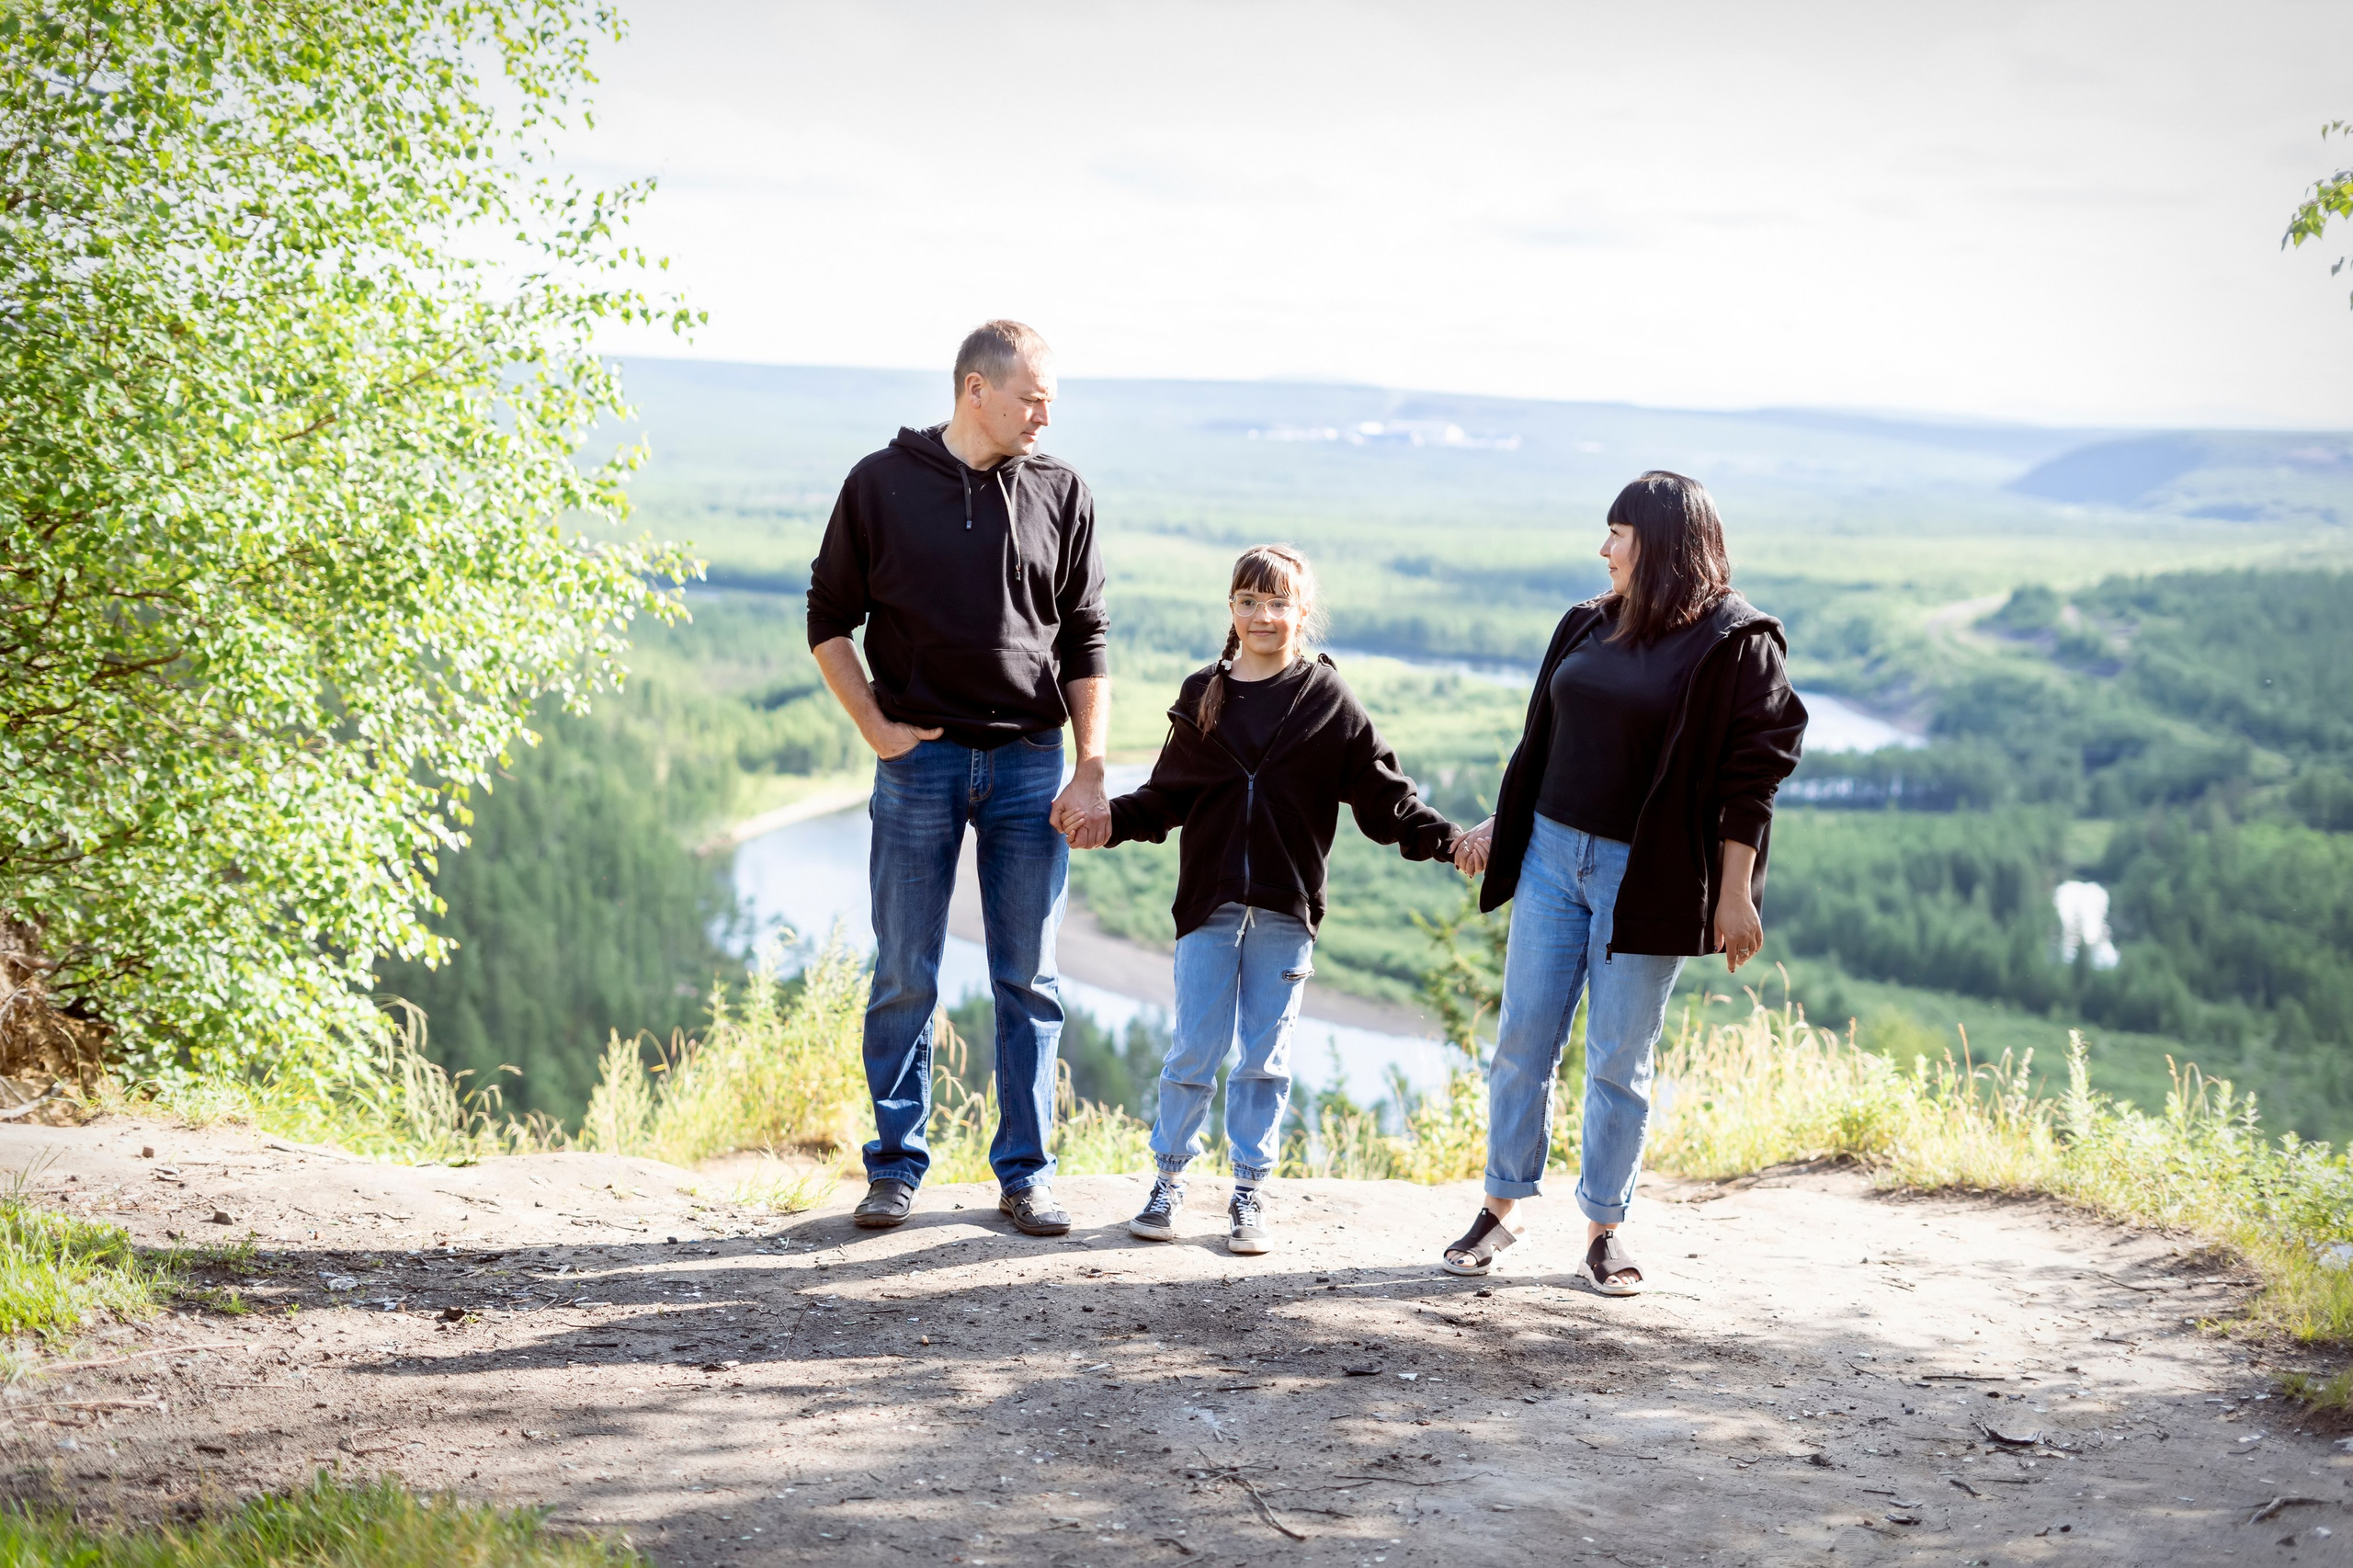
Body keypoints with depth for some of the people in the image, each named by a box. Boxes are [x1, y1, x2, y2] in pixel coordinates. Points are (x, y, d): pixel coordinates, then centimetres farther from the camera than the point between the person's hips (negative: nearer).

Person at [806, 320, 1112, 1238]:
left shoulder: (1059, 492, 6)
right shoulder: (883, 484, 1)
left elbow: (1085, 642, 8)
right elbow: (829, 619, 7)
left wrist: (1092, 771, 1)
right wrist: (877, 726, -3)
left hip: (1030, 760, 2)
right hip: (921, 757, -1)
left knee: (1027, 981, 5)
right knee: (905, 979, 2)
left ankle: (1026, 1174, 12)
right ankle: (895, 1165, 12)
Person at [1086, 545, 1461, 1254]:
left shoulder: (1330, 703, 0)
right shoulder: (1202, 697, 7)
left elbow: (1384, 797, 0)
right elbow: (1167, 797, 10)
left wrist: (1447, 840, -12)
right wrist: (1110, 820, -4)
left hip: (1286, 910, -1)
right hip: (1209, 903, 1)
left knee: (1266, 1056, 6)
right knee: (1193, 1049, 2)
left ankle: (1250, 1192, 17)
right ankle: (1169, 1180, 18)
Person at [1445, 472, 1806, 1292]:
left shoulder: (1735, 643, -8)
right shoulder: (1589, 625, 9)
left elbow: (1749, 778, -10)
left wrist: (1735, 896, -13)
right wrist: (1500, 825, 19)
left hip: (1645, 877, -5)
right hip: (1551, 854, 5)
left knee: (1619, 1061, 3)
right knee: (1522, 1039, 6)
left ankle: (1604, 1229, 15)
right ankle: (1500, 1208, 18)